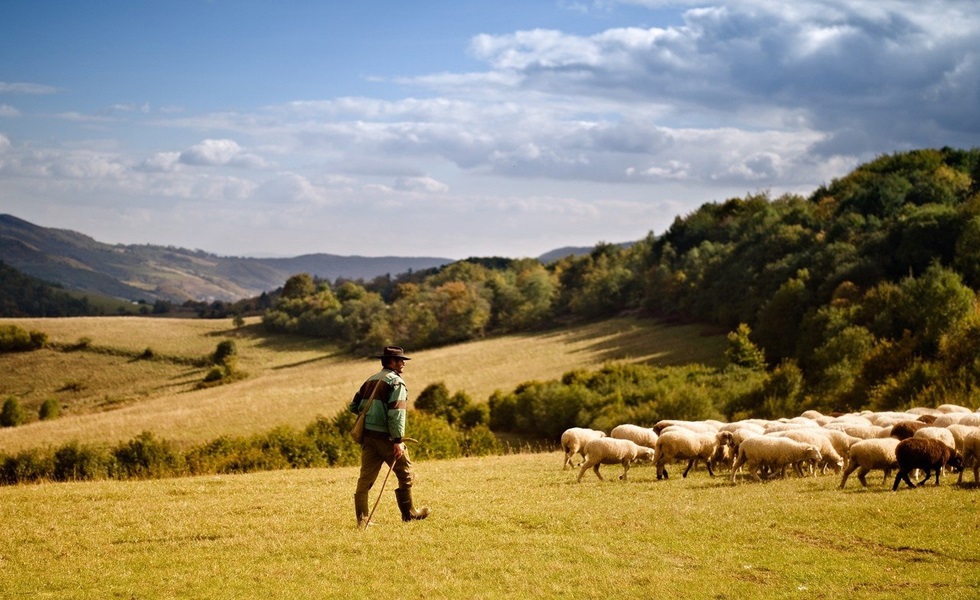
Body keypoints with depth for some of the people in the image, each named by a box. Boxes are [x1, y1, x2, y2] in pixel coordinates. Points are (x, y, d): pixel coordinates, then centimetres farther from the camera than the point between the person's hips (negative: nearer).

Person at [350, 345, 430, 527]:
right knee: (405, 474, 10)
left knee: (366, 477, 5)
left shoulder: (370, 380, 15)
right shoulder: (396, 382, -10)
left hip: (367, 435, 7)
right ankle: (409, 514, 20)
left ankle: (362, 519, 1)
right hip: (385, 437, -7)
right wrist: (398, 441, -21)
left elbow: (354, 406, 16)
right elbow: (396, 413, -20)